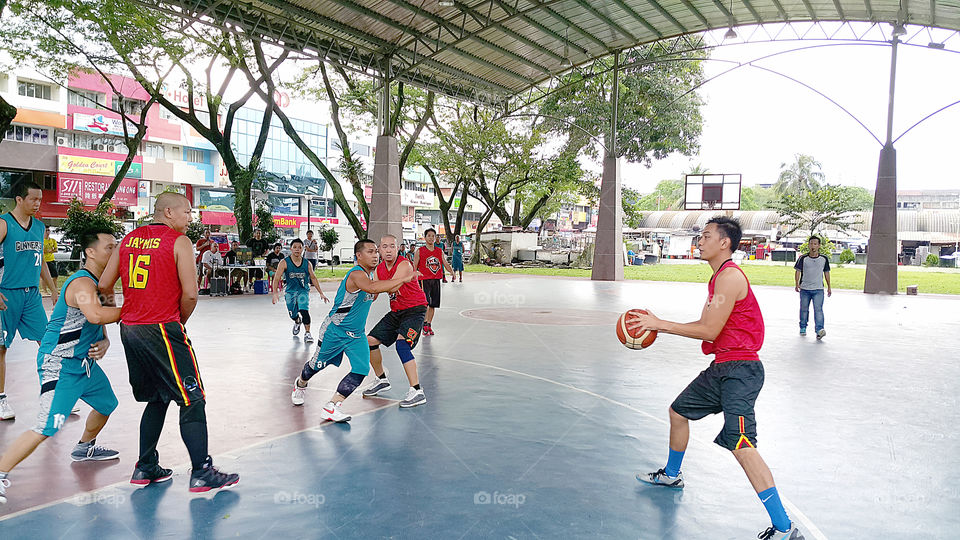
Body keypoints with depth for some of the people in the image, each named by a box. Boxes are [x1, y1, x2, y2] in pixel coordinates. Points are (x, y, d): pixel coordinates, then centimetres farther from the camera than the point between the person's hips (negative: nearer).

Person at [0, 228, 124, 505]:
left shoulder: (100, 282, 9)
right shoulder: (82, 283, -22)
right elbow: (95, 315, -43)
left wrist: (103, 343, -4)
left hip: (84, 362, 10)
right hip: (60, 365, -10)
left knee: (106, 404, 25)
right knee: (47, 427, -17)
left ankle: (84, 448, 48)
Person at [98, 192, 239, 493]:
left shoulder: (129, 239, 12)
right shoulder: (179, 242, -8)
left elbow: (104, 285, 13)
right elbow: (190, 293, -13)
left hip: (129, 329, 8)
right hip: (162, 329, -8)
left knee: (157, 399, 21)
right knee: (192, 401, 0)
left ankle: (145, 467, 25)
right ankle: (201, 473, 1)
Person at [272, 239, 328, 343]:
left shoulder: (307, 263, -4)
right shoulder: (284, 263, -10)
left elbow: (313, 278, 8)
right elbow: (276, 278, -10)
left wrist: (321, 293, 8)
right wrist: (275, 292, -24)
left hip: (304, 290, 0)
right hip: (290, 291, 1)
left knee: (304, 310, -22)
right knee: (292, 314, 6)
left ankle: (308, 333, -8)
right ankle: (297, 321, 45)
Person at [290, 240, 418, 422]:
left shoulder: (369, 274, 3)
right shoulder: (356, 274, -27)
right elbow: (372, 288, -50)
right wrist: (403, 279, -50)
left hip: (356, 334, 7)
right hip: (335, 330, -7)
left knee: (361, 369, -10)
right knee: (318, 364, 15)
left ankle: (331, 407, -3)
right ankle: (300, 384, 48)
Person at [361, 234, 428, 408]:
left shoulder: (404, 265, -20)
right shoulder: (379, 268, 4)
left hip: (415, 309, -8)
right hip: (396, 312, 8)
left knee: (402, 343, -27)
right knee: (370, 341, 8)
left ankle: (417, 392, -24)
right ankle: (382, 380, 29)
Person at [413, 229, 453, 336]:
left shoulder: (440, 251, 10)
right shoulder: (420, 251, 0)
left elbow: (445, 264, 9)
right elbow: (414, 267, 1)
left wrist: (451, 271, -10)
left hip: (436, 280, 4)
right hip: (424, 280, -4)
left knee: (433, 304, 8)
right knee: (425, 303, -14)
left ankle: (429, 325, 19)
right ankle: (425, 325, -7)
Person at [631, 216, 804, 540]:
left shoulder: (730, 276, -17)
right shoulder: (719, 277, 15)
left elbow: (709, 331, -21)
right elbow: (704, 324, 17)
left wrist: (660, 324, -15)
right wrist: (657, 326, 10)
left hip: (740, 370, -11)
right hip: (722, 367, 11)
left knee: (741, 445, -19)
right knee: (678, 411, 22)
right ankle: (671, 475, 43)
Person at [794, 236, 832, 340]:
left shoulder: (824, 259, 4)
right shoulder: (803, 258, -1)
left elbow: (826, 272, 14)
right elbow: (798, 271, -1)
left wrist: (829, 287, 15)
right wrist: (797, 284, -12)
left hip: (818, 289, 0)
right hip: (804, 289, 0)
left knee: (818, 309, -13)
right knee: (804, 309, 9)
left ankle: (819, 330, -20)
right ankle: (803, 328, 25)